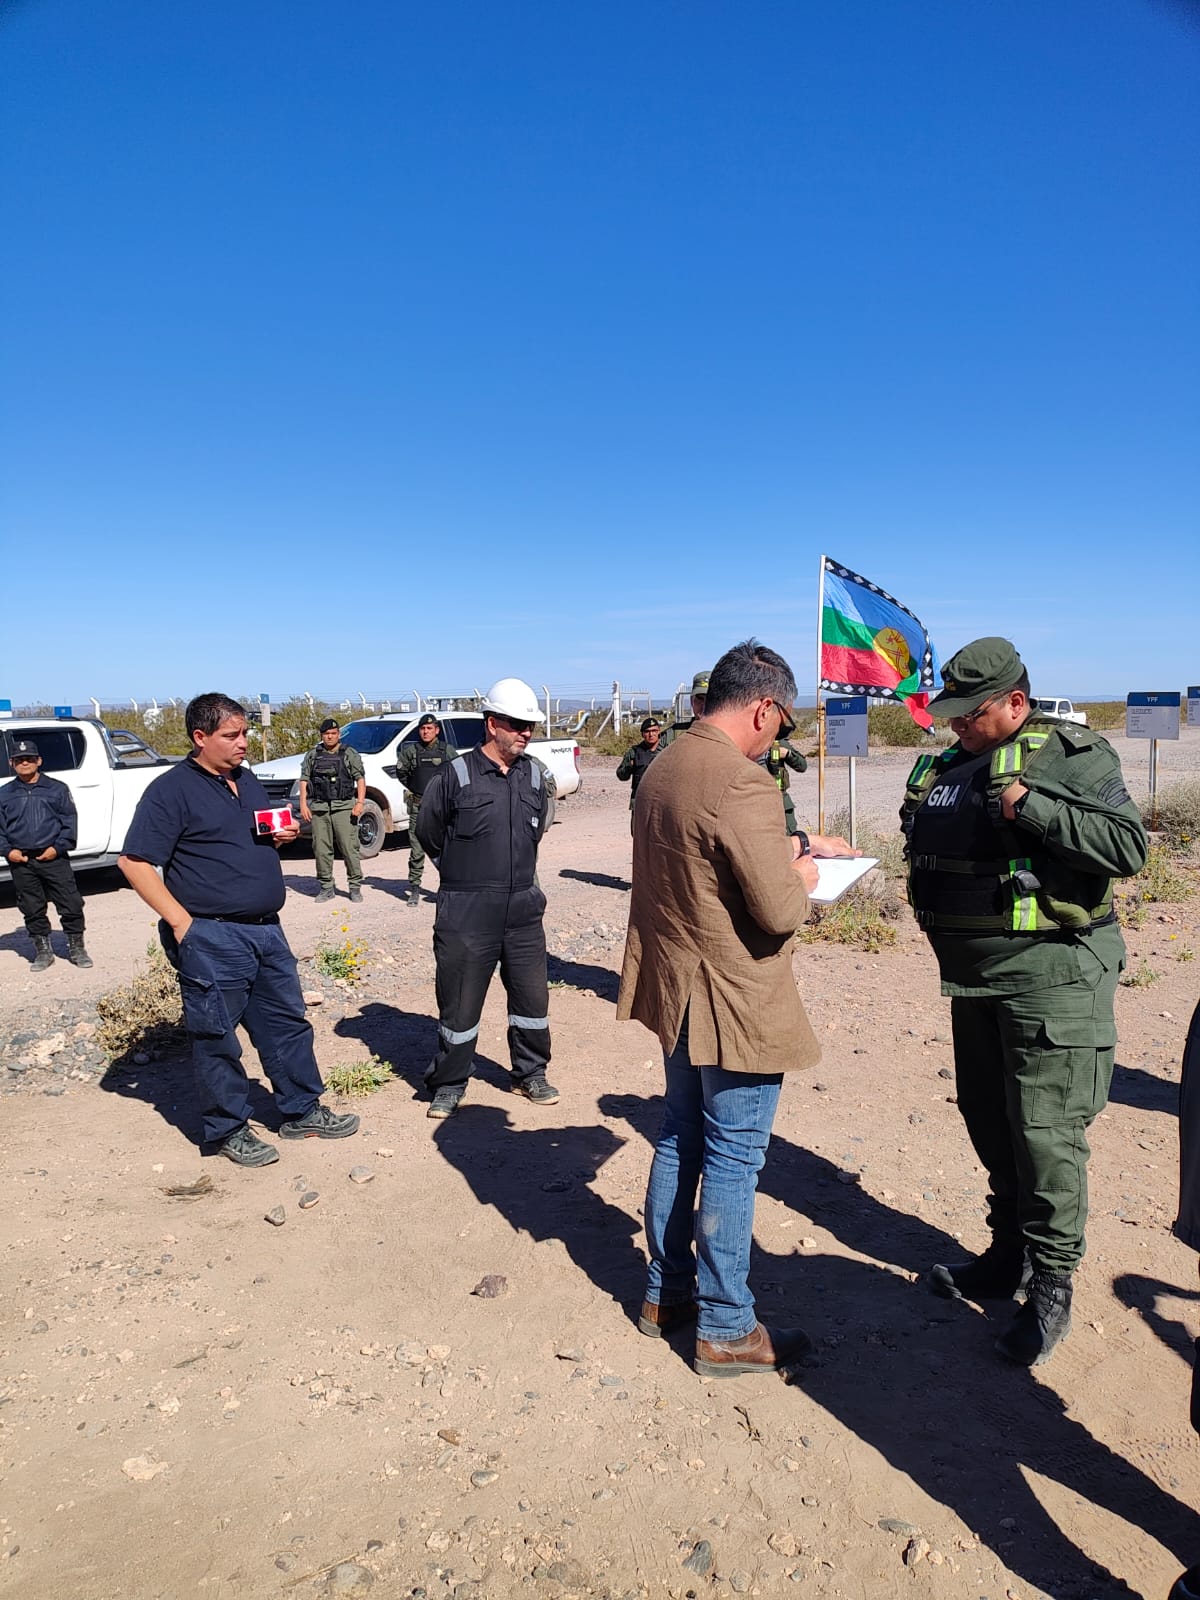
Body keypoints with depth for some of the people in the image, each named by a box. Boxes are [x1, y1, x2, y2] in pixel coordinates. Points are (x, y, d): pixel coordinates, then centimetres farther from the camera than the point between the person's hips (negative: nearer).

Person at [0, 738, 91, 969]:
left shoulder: (57, 789, 4)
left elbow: (70, 822, 3)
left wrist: (58, 847, -8)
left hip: (53, 858, -2)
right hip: (21, 863, 2)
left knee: (71, 904, -1)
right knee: (32, 909, 8)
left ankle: (76, 948, 13)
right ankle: (42, 951, 21)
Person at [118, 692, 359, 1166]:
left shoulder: (248, 781, 13)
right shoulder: (172, 790, -11)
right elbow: (134, 862, -14)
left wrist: (283, 835, 2)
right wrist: (181, 922, -17)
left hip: (266, 930, 8)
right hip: (212, 938, -7)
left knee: (287, 1023, 15)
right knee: (216, 1037, 5)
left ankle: (302, 1111, 29)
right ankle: (228, 1129, 21)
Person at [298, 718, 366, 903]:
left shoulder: (350, 754, 7)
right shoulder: (312, 755, 14)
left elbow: (360, 779, 2)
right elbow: (304, 780, 13)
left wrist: (359, 802, -9)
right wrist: (303, 804, 2)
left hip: (344, 807, -3)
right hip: (318, 808, 3)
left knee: (349, 847, -6)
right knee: (321, 849, 3)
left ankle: (355, 886, 1)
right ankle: (326, 887, 12)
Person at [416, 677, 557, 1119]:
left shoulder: (533, 776, 6)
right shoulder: (456, 776, -9)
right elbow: (428, 832, 3)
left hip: (523, 908, 5)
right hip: (466, 913, -4)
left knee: (532, 996, 12)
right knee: (459, 1002, 5)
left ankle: (530, 1074, 31)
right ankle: (449, 1084, 23)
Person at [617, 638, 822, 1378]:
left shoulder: (662, 768, 6)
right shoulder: (743, 784, -24)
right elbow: (780, 910, -24)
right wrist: (801, 877, -2)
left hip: (675, 987, 9)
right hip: (737, 1002, -9)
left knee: (680, 1139, 20)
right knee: (733, 1162, 5)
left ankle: (667, 1292, 35)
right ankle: (726, 1329, 21)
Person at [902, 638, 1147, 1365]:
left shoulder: (1072, 755, -11)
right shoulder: (945, 767, 10)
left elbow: (1128, 846, -21)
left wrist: (1028, 807, -26)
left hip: (1051, 977, -7)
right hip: (973, 977, 8)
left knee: (1045, 1134, -2)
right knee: (990, 1124, 17)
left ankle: (1052, 1289, 15)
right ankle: (1008, 1257, 35)